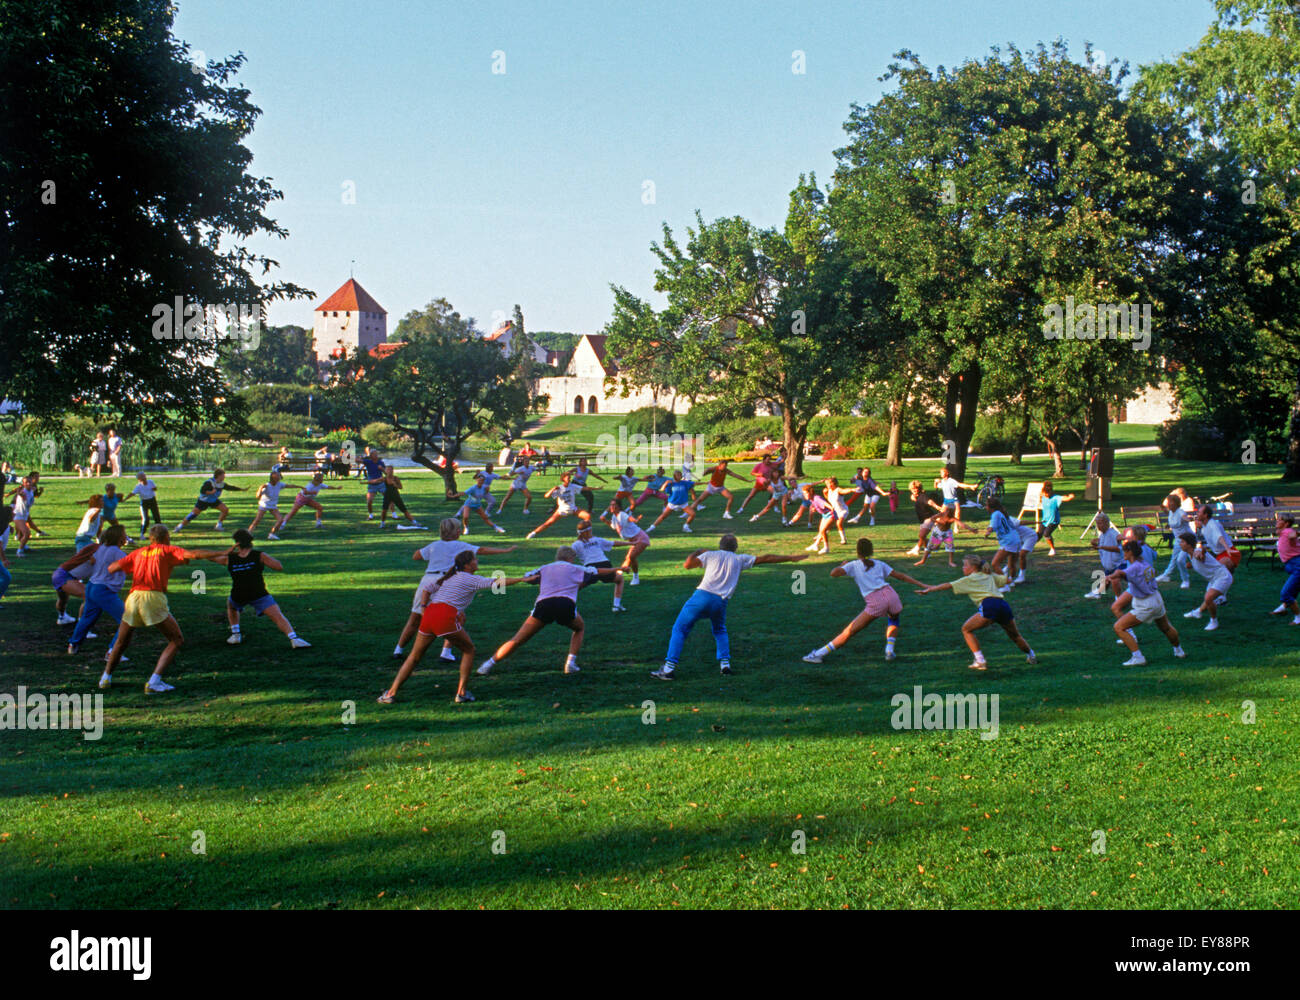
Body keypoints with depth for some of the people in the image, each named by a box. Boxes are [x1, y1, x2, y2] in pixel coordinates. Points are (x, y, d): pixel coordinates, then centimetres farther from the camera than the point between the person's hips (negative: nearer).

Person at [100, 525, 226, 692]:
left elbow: (110, 568, 18)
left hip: (133, 596, 5)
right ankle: (154, 682, -7)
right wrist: (222, 554, -2)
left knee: (121, 641, 26)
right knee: (177, 641, 4)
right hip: (154, 598, -5)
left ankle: (106, 678, 32)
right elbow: (193, 554, -3)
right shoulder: (168, 550, 12)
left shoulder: (138, 553, 21)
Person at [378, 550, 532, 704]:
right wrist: (521, 579, 7)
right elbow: (497, 582, 1)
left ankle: (391, 693, 8)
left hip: (428, 615, 6)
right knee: (468, 650, 17)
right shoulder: (471, 579, 7)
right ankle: (462, 692, 11)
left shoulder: (449, 577, 27)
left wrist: (424, 608, 23)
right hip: (446, 617, -6)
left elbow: (427, 589, 25)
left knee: (414, 657, 16)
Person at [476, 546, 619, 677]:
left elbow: (526, 578, 23)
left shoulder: (544, 569, 27)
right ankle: (570, 663, 16)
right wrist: (617, 570, 46)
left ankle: (489, 664, -6)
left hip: (543, 604, 1)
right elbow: (599, 572, 31)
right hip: (566, 604, -1)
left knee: (517, 640, 3)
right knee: (579, 628, 30)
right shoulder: (575, 569, 23)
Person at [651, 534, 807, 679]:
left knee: (679, 629, 4)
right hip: (721, 602, 2)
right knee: (720, 631, 30)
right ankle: (725, 663, 14)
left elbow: (687, 565, 8)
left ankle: (669, 668, -6)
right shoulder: (740, 559, 18)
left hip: (703, 595, -2)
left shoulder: (711, 555, 14)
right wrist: (791, 558, 30)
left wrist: (696, 552, 26)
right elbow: (766, 558, 23)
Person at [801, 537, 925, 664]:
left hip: (875, 603, -2)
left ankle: (819, 654, -1)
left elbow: (834, 573, 2)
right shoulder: (879, 564, 24)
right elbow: (901, 576, 21)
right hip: (890, 594, 2)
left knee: (848, 632, 3)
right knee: (894, 620, 36)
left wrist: (843, 565, 24)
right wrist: (922, 585, 25)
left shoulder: (853, 565, 16)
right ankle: (889, 650, 17)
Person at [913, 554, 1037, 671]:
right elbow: (1007, 579, 35)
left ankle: (980, 661, 0)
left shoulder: (970, 579, 14)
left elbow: (949, 586, 9)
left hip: (989, 606, -6)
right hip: (1004, 606, 6)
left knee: (966, 629, 9)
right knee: (1014, 634, 28)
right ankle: (1031, 656, 41)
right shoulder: (990, 576, 29)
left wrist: (930, 589, 12)